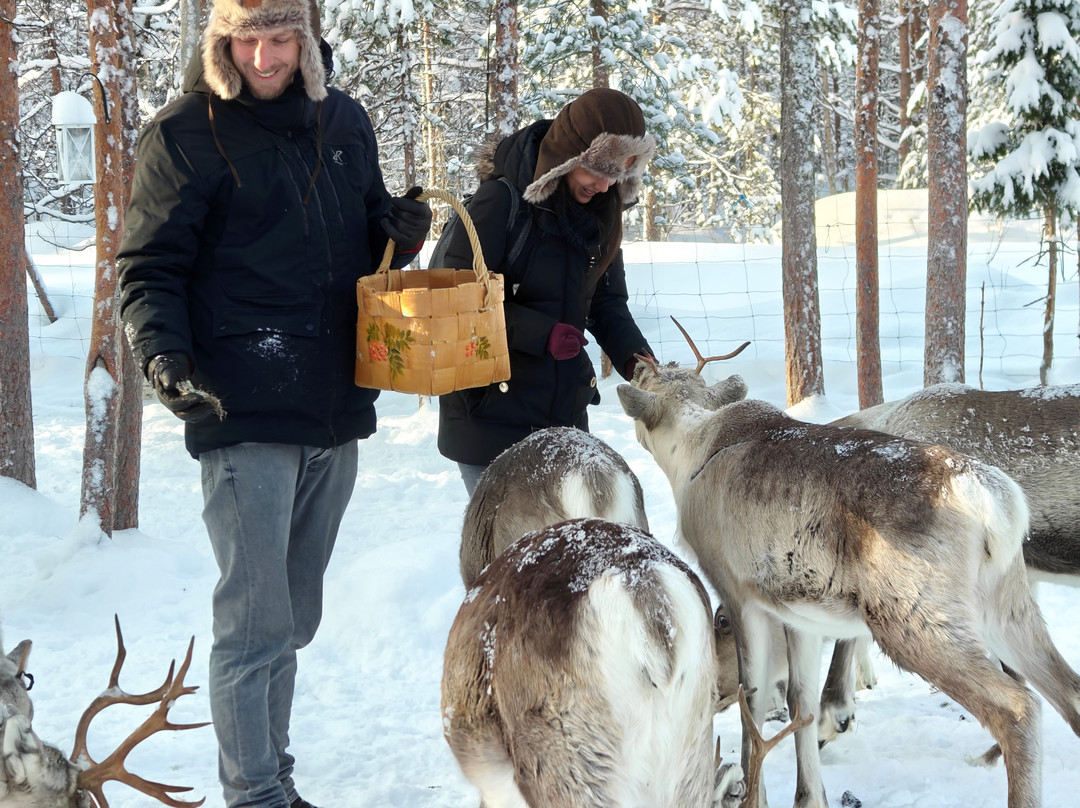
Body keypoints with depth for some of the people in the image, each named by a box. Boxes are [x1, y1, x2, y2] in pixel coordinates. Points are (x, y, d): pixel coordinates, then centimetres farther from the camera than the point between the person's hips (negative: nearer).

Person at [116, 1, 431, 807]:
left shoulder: (344, 121, 10)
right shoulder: (186, 134, -6)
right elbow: (150, 268, -6)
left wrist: (398, 229, -1)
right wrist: (164, 355, -23)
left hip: (337, 412, 6)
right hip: (246, 415, -6)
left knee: (294, 618, 16)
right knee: (259, 621, -7)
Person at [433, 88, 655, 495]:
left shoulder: (600, 213, 6)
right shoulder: (500, 201, -14)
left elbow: (607, 303, 12)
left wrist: (636, 360, -6)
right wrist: (541, 334, -24)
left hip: (565, 413, 6)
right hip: (491, 413, -6)